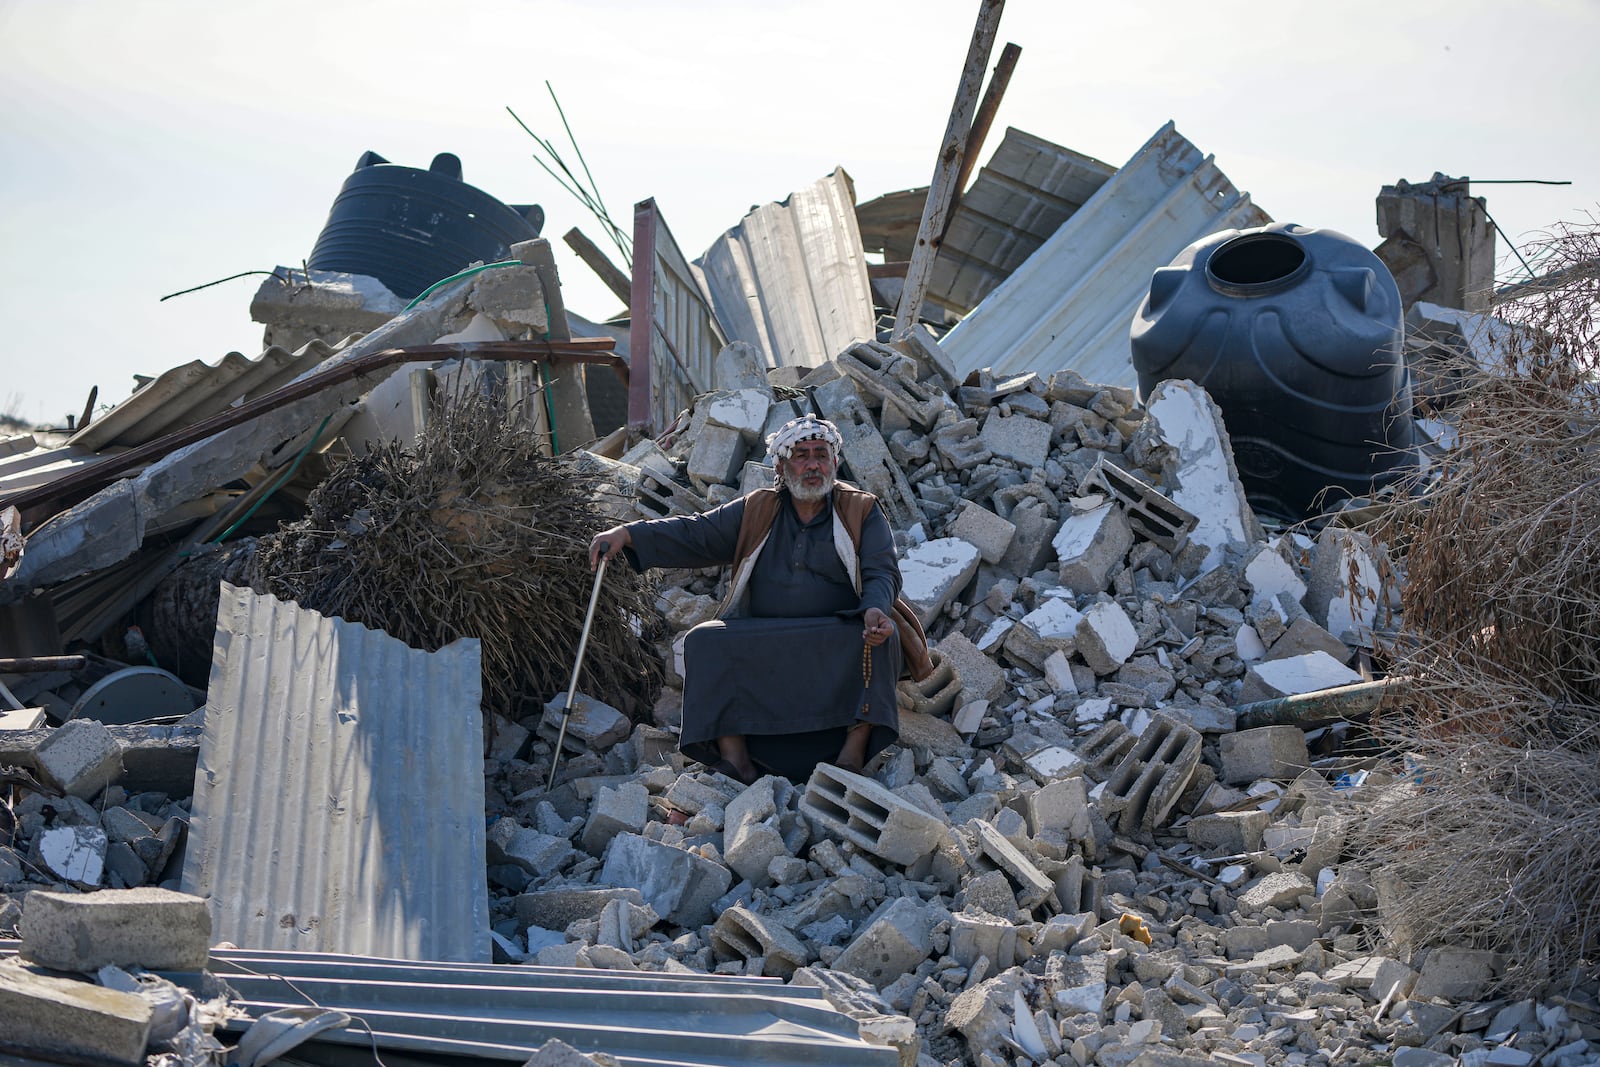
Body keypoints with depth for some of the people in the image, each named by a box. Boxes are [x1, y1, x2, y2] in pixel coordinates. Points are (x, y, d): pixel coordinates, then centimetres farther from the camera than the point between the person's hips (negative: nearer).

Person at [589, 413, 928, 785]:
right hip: (760, 648, 2)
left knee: (880, 637, -32)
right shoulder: (756, 512, 13)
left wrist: (875, 610, -25)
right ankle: (735, 758, -28)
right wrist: (628, 535, -9)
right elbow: (695, 535, 7)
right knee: (705, 641, -23)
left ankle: (853, 754, -30)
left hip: (836, 643, -2)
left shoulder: (862, 512, 9)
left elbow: (882, 572, -1)